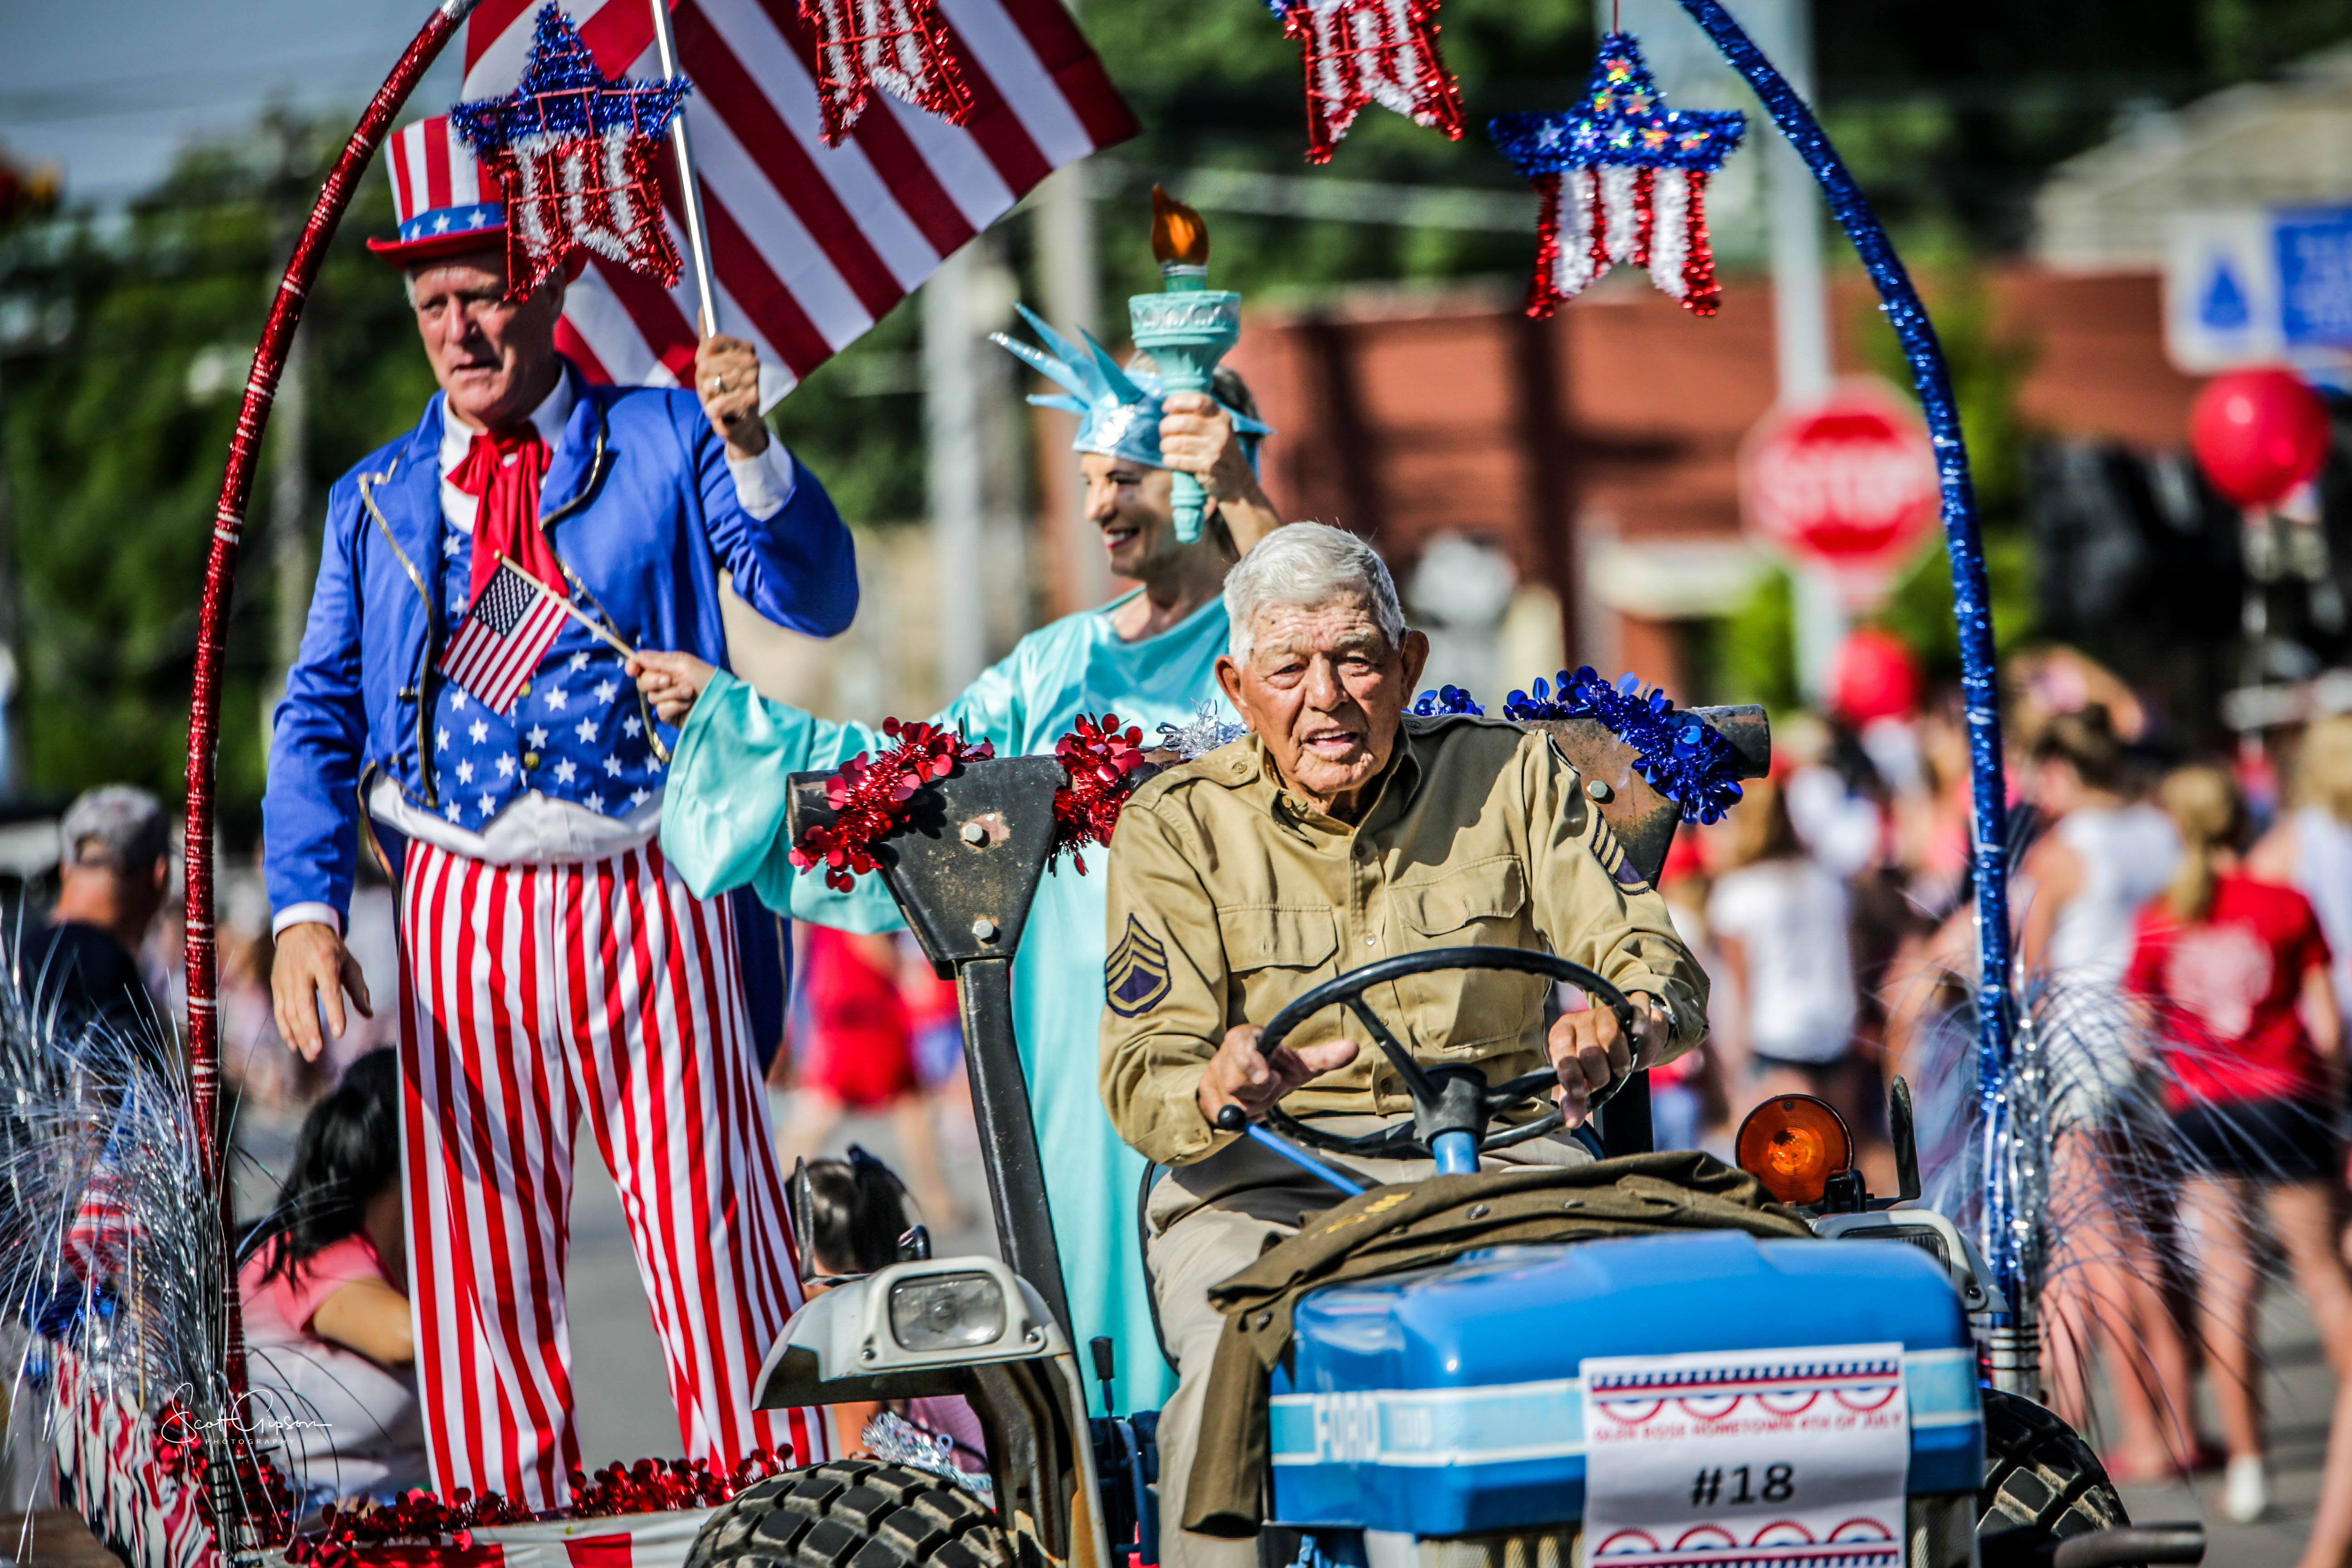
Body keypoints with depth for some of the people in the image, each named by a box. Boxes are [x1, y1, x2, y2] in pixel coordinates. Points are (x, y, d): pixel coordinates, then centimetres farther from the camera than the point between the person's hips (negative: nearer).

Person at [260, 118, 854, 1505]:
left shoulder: (664, 440, 5)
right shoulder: (377, 498, 12)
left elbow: (816, 600, -4)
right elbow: (319, 716, 11)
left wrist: (752, 451, -21)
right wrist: (306, 909, -2)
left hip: (653, 897, -2)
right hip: (465, 910, 2)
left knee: (713, 1231, -3)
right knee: (481, 1256, 5)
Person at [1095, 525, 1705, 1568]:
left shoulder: (1510, 775, 7)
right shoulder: (1178, 827, 3)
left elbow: (1664, 970, 1)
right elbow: (1143, 1079, -4)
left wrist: (1625, 1021, -26)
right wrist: (1215, 1092, -30)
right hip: (1265, 1178, -1)